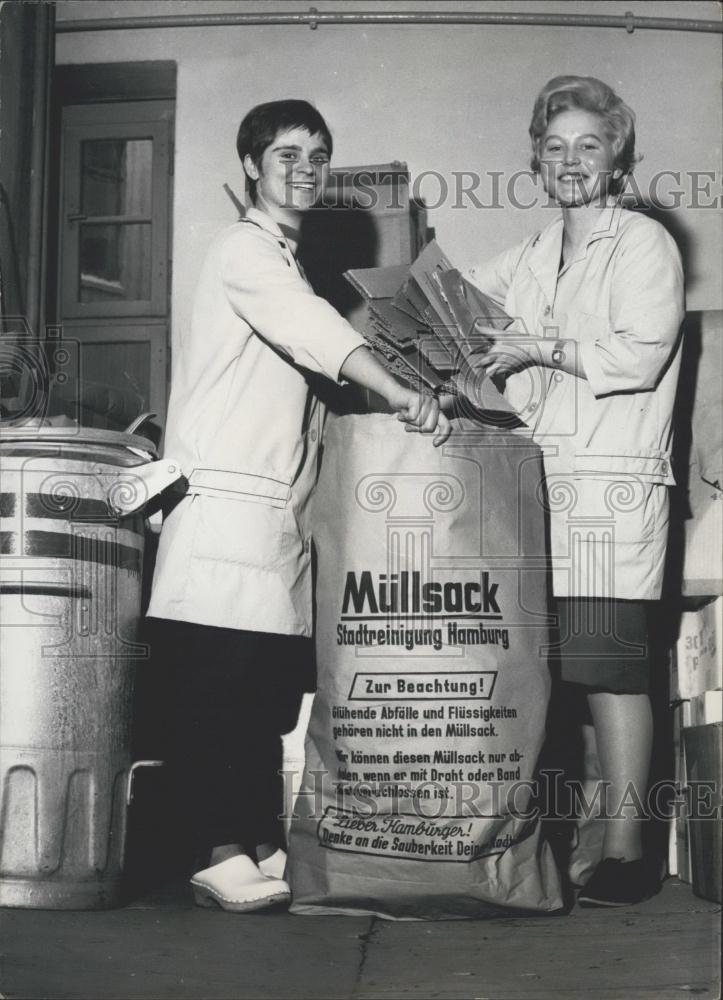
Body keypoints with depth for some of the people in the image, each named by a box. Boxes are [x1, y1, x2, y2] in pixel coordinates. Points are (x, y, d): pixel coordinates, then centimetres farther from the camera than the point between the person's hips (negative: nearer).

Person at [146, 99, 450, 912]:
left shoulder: (288, 267, 25)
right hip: (225, 502, -9)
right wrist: (399, 396, -32)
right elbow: (313, 329, -21)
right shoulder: (243, 250, -4)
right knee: (218, 685, -10)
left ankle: (262, 849, 9)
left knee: (270, 689, 6)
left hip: (281, 512, 9)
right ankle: (223, 855, -8)